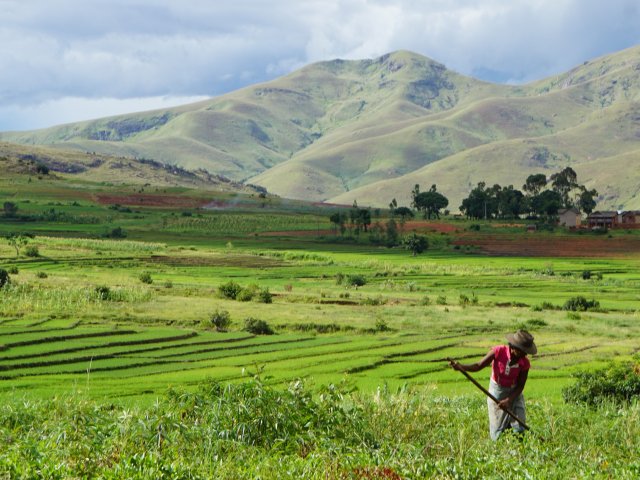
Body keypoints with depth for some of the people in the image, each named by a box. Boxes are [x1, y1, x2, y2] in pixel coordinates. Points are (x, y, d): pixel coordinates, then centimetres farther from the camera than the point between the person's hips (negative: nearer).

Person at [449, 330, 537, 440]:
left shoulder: (525, 363, -18)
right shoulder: (499, 351, -23)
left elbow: (520, 386, -12)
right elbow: (479, 366, -17)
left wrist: (509, 400, -26)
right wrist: (461, 367, -34)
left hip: (514, 393, 1)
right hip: (497, 391, -1)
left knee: (520, 430, -2)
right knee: (497, 436, 1)